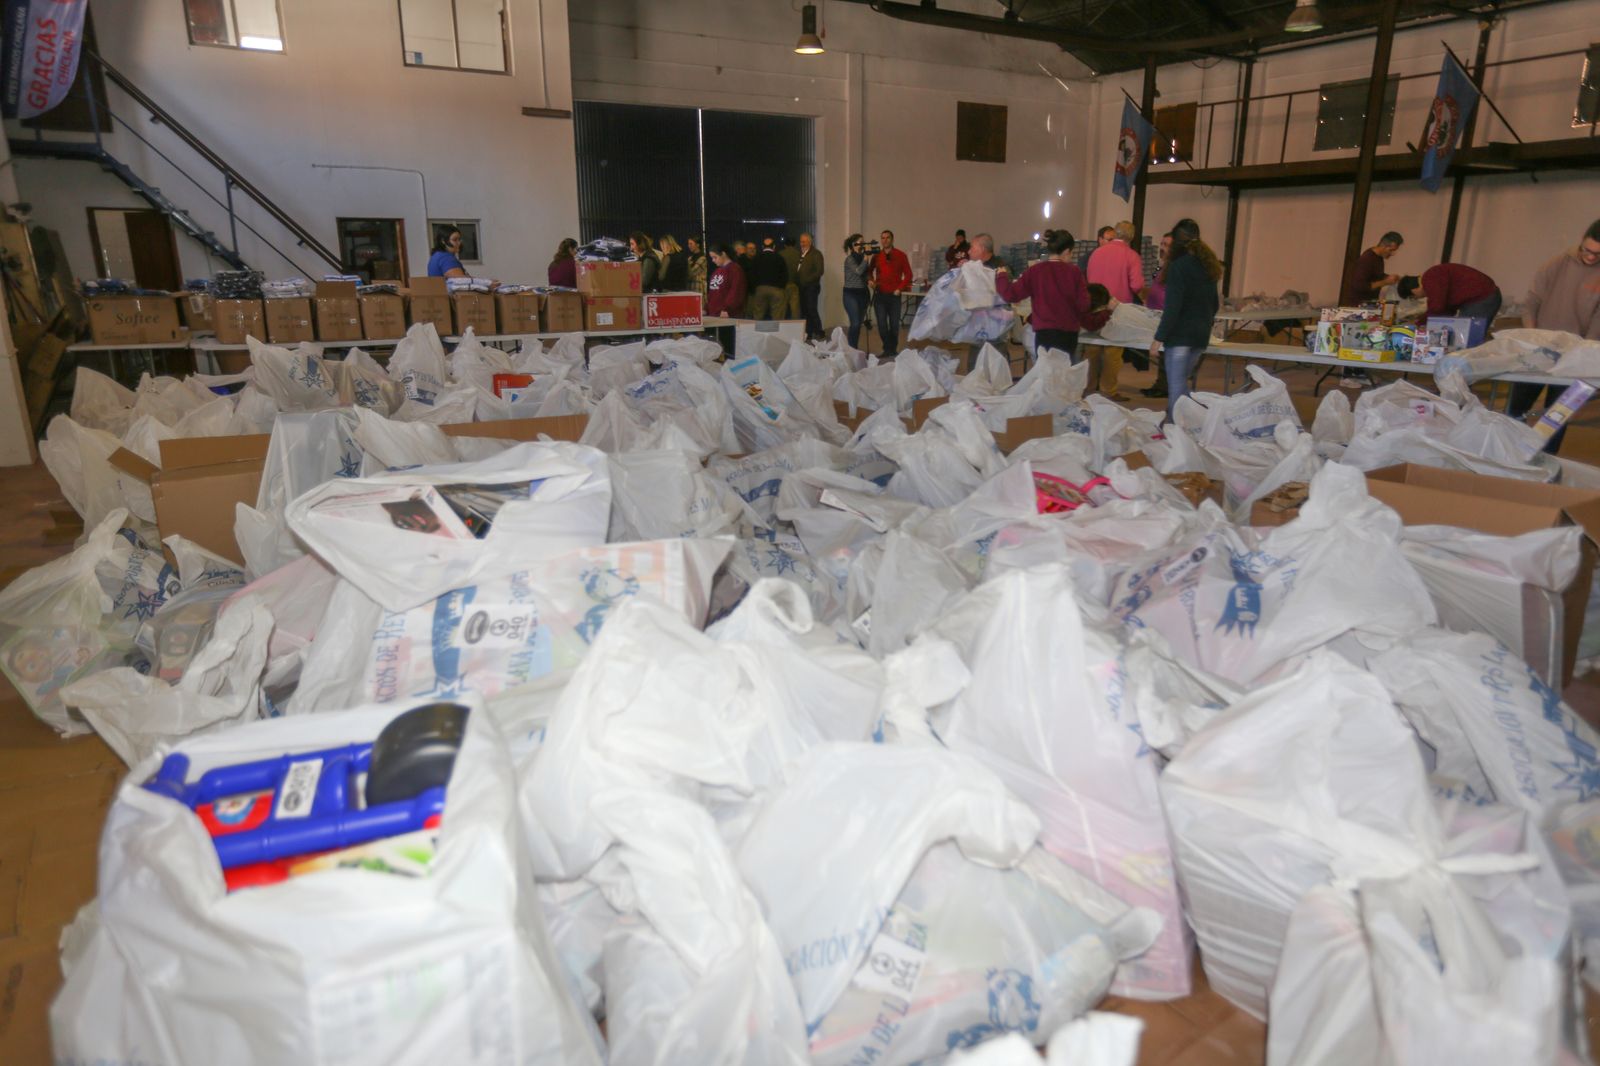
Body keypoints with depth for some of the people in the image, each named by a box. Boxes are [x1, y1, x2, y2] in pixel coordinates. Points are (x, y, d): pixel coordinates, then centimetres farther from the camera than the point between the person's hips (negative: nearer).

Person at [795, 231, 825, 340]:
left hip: (811, 287, -6)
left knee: (812, 310, -10)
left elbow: (819, 271, -11)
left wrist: (807, 280, -16)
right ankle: (808, 333, 10)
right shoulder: (799, 254, 18)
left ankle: (818, 333, -4)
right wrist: (796, 281, 3)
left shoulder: (816, 254, -2)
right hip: (801, 287, 6)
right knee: (804, 311, 5)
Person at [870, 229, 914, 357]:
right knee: (882, 325, 1)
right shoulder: (876, 256, 6)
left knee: (894, 325, 1)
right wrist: (871, 281, -2)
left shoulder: (900, 255, 1)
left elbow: (908, 274, 3)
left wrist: (900, 289, -5)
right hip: (879, 295, 2)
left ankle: (892, 350, 14)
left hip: (894, 295, -2)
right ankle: (887, 350, 11)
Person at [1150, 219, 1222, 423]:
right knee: (1181, 382, 17)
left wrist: (1159, 338, -16)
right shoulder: (1208, 266, 13)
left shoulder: (1178, 266, -10)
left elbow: (1172, 306, -17)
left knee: (1176, 386, -5)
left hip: (1180, 335, -7)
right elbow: (1214, 303, 20)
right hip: (1201, 336, 8)